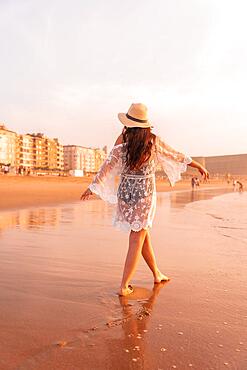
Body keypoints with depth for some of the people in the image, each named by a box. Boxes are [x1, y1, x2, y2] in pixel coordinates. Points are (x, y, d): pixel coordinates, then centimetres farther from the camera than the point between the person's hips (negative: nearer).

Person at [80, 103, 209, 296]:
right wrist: (199, 166, 17)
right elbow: (177, 156, 3)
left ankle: (157, 274, 34)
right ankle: (124, 286, 6)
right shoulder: (154, 141, -7)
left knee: (144, 235, 18)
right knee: (137, 241, 4)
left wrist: (92, 187, 7)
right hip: (144, 195, -3)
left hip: (125, 193, 3)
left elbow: (107, 166, -4)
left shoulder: (122, 141, -6)